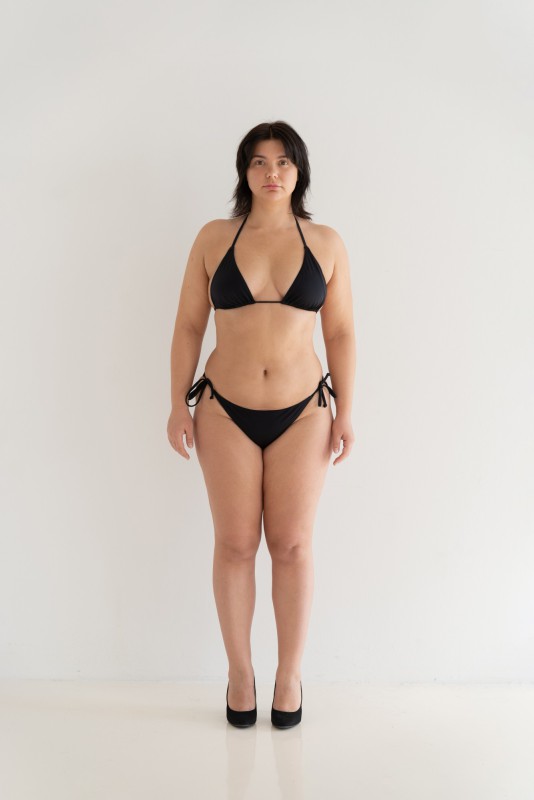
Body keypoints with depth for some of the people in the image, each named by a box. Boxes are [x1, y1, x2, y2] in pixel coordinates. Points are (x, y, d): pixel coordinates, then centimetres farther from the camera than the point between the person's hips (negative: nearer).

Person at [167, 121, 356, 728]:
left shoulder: (327, 243, 2)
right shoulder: (213, 238, 2)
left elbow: (341, 333, 4)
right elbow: (188, 326, 4)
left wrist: (345, 412, 0)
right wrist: (178, 404, -1)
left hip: (302, 412, 0)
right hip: (225, 411, 0)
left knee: (291, 544, 5)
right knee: (235, 544, 6)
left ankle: (289, 676, 23)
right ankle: (239, 672, 24)